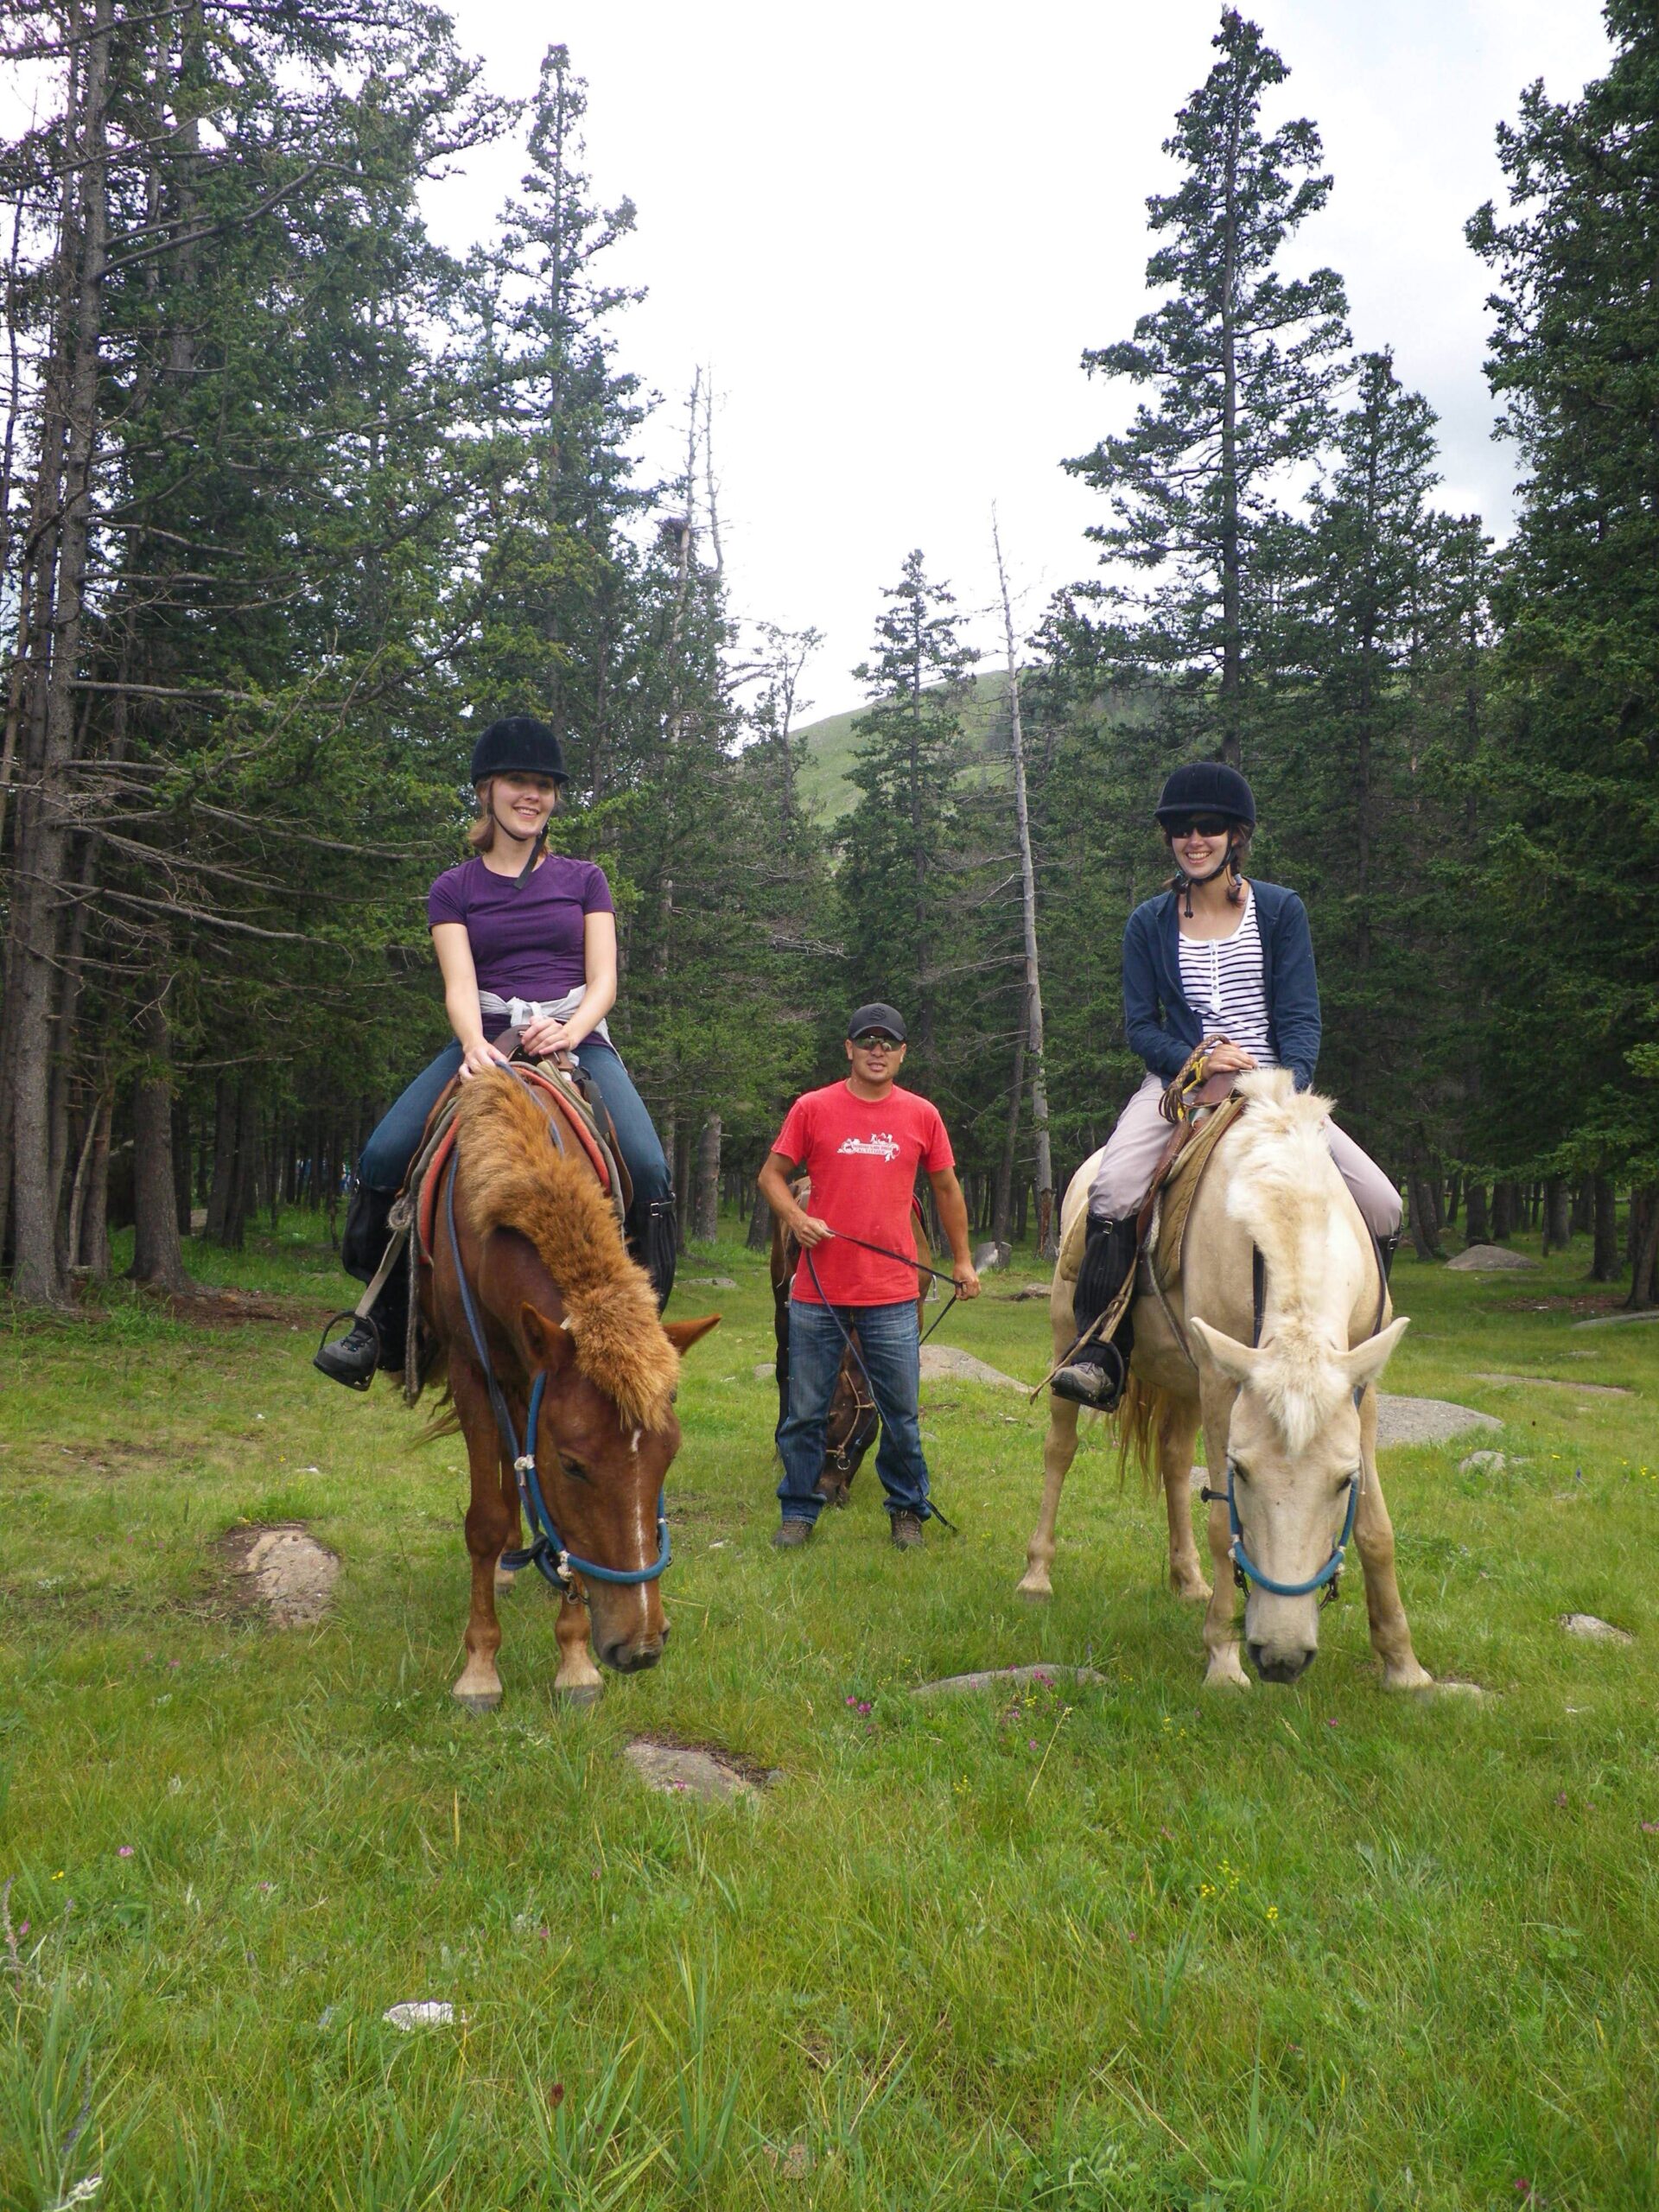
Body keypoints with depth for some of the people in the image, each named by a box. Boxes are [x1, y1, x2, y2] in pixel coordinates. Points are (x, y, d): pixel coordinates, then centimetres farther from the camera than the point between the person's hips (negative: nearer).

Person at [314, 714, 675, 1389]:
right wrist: (474, 1043, -24)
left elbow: (603, 980, 4)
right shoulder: (453, 889, 12)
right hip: (486, 1042, 1)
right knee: (383, 1155, -22)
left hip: (577, 1040, 0)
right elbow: (459, 984, -2)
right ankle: (383, 1322, -4)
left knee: (649, 1169, -27)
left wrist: (569, 1030, -18)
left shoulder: (584, 879, 13)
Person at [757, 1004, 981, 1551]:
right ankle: (798, 1512, 21)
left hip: (892, 1294, 1)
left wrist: (963, 1260, 15)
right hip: (818, 1292, -1)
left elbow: (946, 1189, 16)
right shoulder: (811, 1108, 2)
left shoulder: (922, 1116, 7)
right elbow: (771, 1176, 6)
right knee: (805, 1413, 6)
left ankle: (908, 1511, 23)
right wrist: (796, 1217, -13)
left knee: (901, 1414, 6)